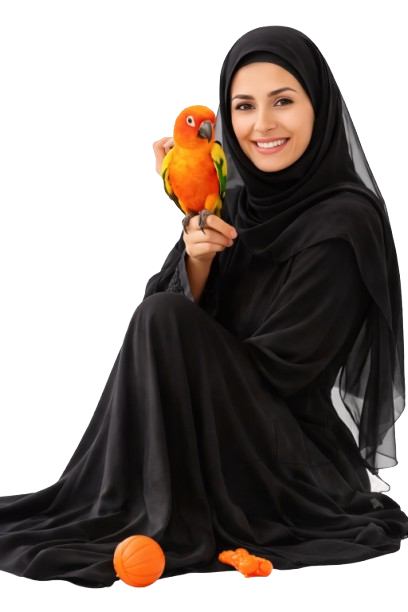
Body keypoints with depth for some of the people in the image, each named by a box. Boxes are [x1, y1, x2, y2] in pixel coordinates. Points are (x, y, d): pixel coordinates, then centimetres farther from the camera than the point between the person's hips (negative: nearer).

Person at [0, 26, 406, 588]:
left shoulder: (347, 221, -15)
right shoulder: (236, 204, 6)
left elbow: (275, 368, -16)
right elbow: (191, 315, 1)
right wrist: (196, 258, -18)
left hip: (296, 472, -6)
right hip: (228, 437, 6)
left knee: (164, 323, -20)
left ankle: (168, 530, -11)